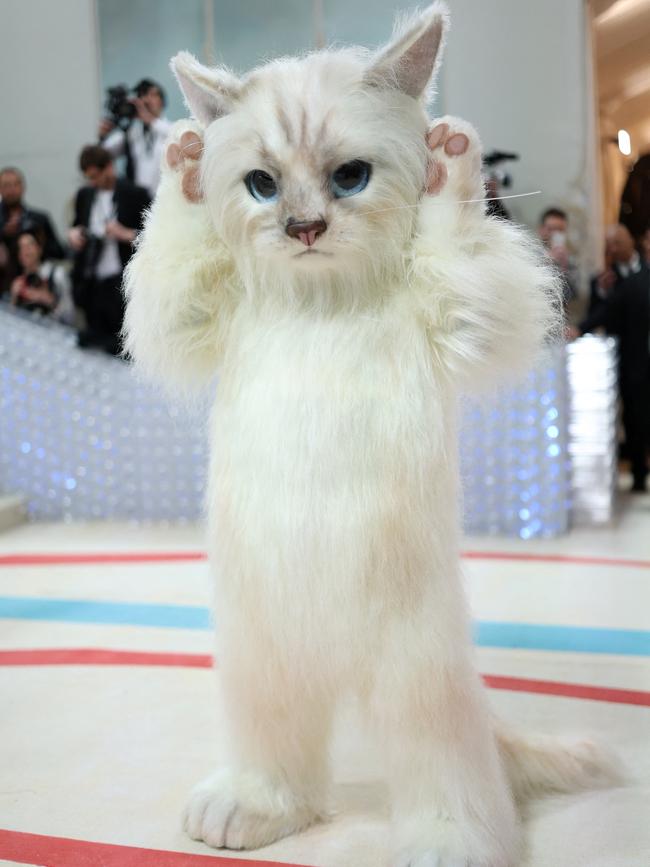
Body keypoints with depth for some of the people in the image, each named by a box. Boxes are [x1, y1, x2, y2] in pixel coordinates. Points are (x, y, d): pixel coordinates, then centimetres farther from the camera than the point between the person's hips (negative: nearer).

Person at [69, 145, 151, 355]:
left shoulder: (135, 195, -5)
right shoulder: (85, 195, 12)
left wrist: (126, 234, -19)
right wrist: (74, 232, 4)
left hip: (121, 283, -5)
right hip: (89, 281, 5)